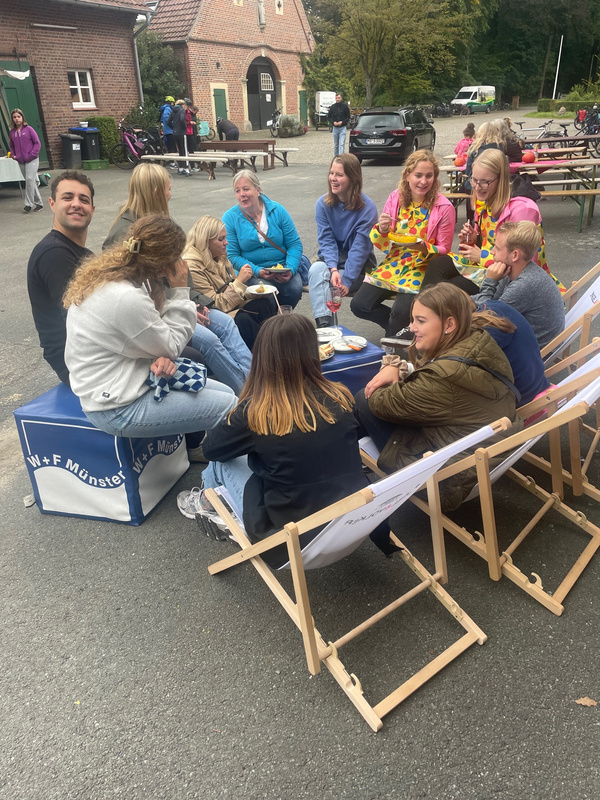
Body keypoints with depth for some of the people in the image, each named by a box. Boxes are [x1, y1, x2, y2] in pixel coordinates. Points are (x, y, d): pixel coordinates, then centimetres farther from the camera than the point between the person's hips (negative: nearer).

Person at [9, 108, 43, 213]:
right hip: (20, 161, 5)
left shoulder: (28, 129, -3)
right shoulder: (12, 132, 9)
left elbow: (37, 143, -5)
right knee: (30, 182, 7)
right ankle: (39, 203, 16)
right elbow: (12, 146, 19)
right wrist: (13, 155, 2)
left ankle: (28, 204, -11)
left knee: (30, 179, -16)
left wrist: (32, 155, -12)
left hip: (32, 160, -5)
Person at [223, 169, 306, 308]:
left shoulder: (277, 210, 4)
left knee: (294, 289, -28)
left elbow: (294, 244, 3)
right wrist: (257, 271, -19)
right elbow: (232, 256, -4)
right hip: (251, 273, -2)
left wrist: (290, 269, -16)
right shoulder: (230, 218, -1)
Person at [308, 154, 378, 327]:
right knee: (316, 269, -31)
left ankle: (325, 324, -22)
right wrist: (333, 269, -24)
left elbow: (360, 248, -16)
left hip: (358, 266, -3)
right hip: (331, 260, 3)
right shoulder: (323, 203, -1)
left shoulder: (367, 208, -12)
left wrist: (346, 280, -25)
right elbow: (326, 240, -7)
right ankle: (323, 324, -41)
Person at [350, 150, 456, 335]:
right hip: (392, 264, 4)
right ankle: (398, 327, 15)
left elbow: (443, 250, -3)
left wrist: (424, 248, -24)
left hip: (422, 269, -4)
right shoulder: (396, 198, 2)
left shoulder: (444, 207, -9)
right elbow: (380, 244, 7)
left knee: (400, 313, -26)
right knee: (359, 305, -11)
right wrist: (382, 230, -17)